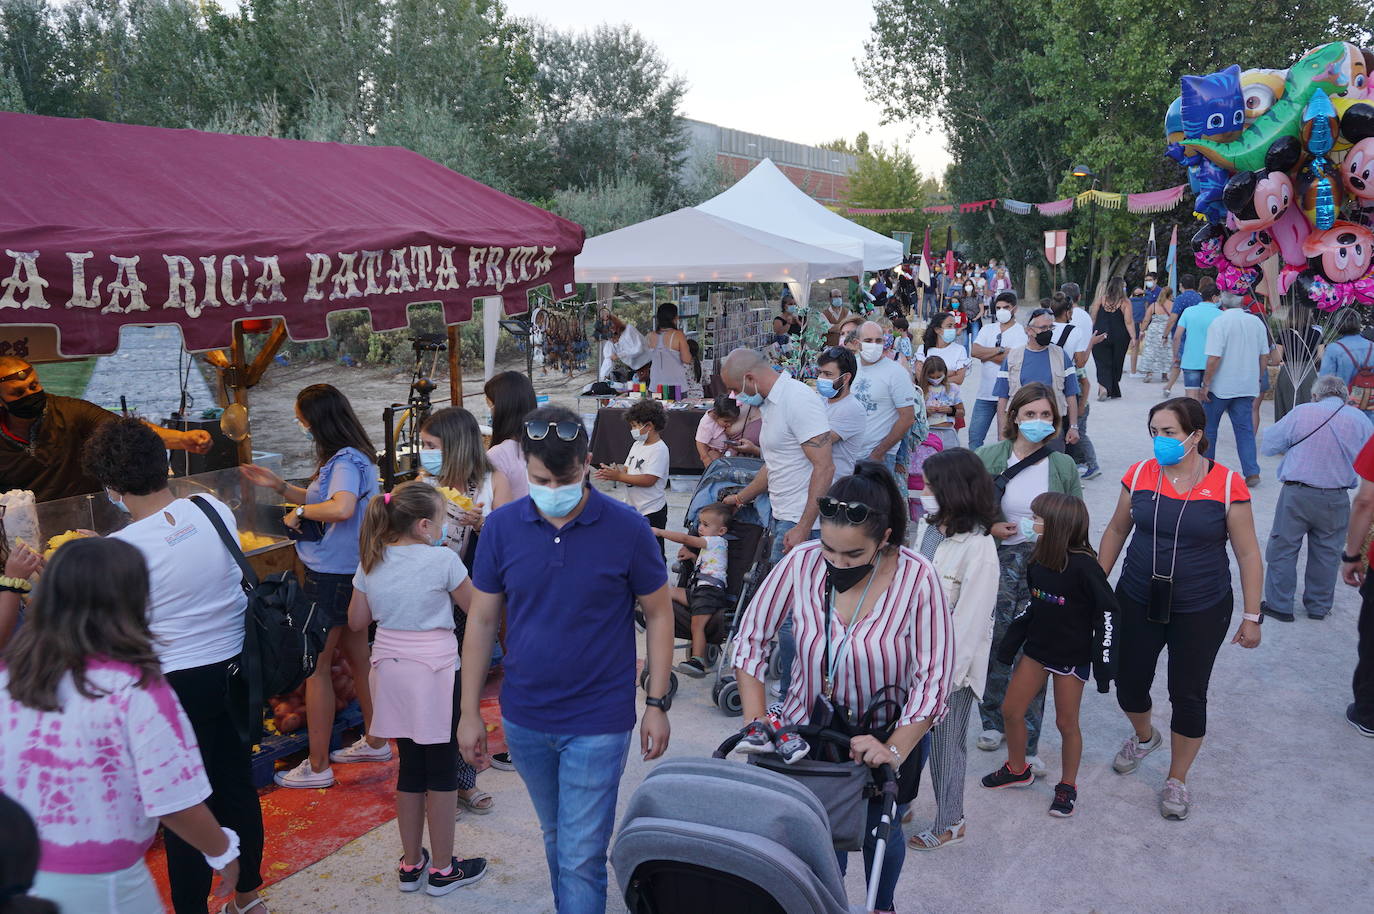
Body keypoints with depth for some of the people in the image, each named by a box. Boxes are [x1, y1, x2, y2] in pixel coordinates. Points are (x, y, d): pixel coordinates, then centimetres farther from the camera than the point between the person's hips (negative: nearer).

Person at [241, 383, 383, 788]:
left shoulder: (345, 460, -20)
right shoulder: (351, 456, 11)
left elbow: (342, 508, -38)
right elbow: (322, 500, 23)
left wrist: (300, 512, -22)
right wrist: (280, 486, 13)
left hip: (331, 576, -10)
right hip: (350, 571, 10)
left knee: (314, 666, -1)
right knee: (357, 656, 19)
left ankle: (317, 766, 8)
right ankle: (375, 742, 32)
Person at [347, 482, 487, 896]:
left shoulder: (370, 562, 2)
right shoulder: (443, 559, -14)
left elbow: (357, 621, 10)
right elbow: (475, 607, -1)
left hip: (391, 671, 6)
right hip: (434, 670, -6)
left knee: (410, 765, 17)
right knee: (442, 769, 7)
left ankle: (411, 864, 27)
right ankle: (442, 870, 17)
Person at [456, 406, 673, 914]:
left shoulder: (627, 529, -12)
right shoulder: (502, 527, -5)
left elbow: (658, 614, -2)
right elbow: (482, 621, 2)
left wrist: (657, 704, -5)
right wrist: (470, 713, 2)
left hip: (598, 723, -3)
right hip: (524, 720, 3)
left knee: (581, 858, 0)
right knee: (556, 839, 22)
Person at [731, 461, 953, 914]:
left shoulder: (917, 580, -26)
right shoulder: (801, 564, -20)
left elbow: (933, 679, -20)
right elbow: (752, 638, -8)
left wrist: (895, 751, -28)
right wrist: (755, 720, -13)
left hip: (888, 736, 0)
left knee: (880, 833, 22)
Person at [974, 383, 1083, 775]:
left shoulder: (1063, 466, 2)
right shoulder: (988, 457, -1)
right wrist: (991, 528, -12)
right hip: (999, 564, 0)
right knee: (995, 646, 7)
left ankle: (1026, 746, 12)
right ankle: (994, 721, 32)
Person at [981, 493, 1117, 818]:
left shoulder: (1083, 566, -23)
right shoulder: (1038, 560, -3)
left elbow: (1106, 612, -16)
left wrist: (1103, 661, -16)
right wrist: (1011, 642, 13)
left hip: (1072, 656, -7)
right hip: (1036, 648, 7)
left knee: (1066, 722, 6)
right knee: (1010, 710, 11)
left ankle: (1068, 785, 28)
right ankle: (1018, 770, 34)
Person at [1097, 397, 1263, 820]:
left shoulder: (1227, 484, -13)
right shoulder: (1139, 474, -6)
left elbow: (1248, 554, -6)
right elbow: (1116, 530, 8)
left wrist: (1252, 616, -5)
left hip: (1201, 611, -2)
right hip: (1138, 603, 3)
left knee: (1188, 696, 6)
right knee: (1129, 685, 12)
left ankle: (1177, 780, 28)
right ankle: (1143, 736, 47)